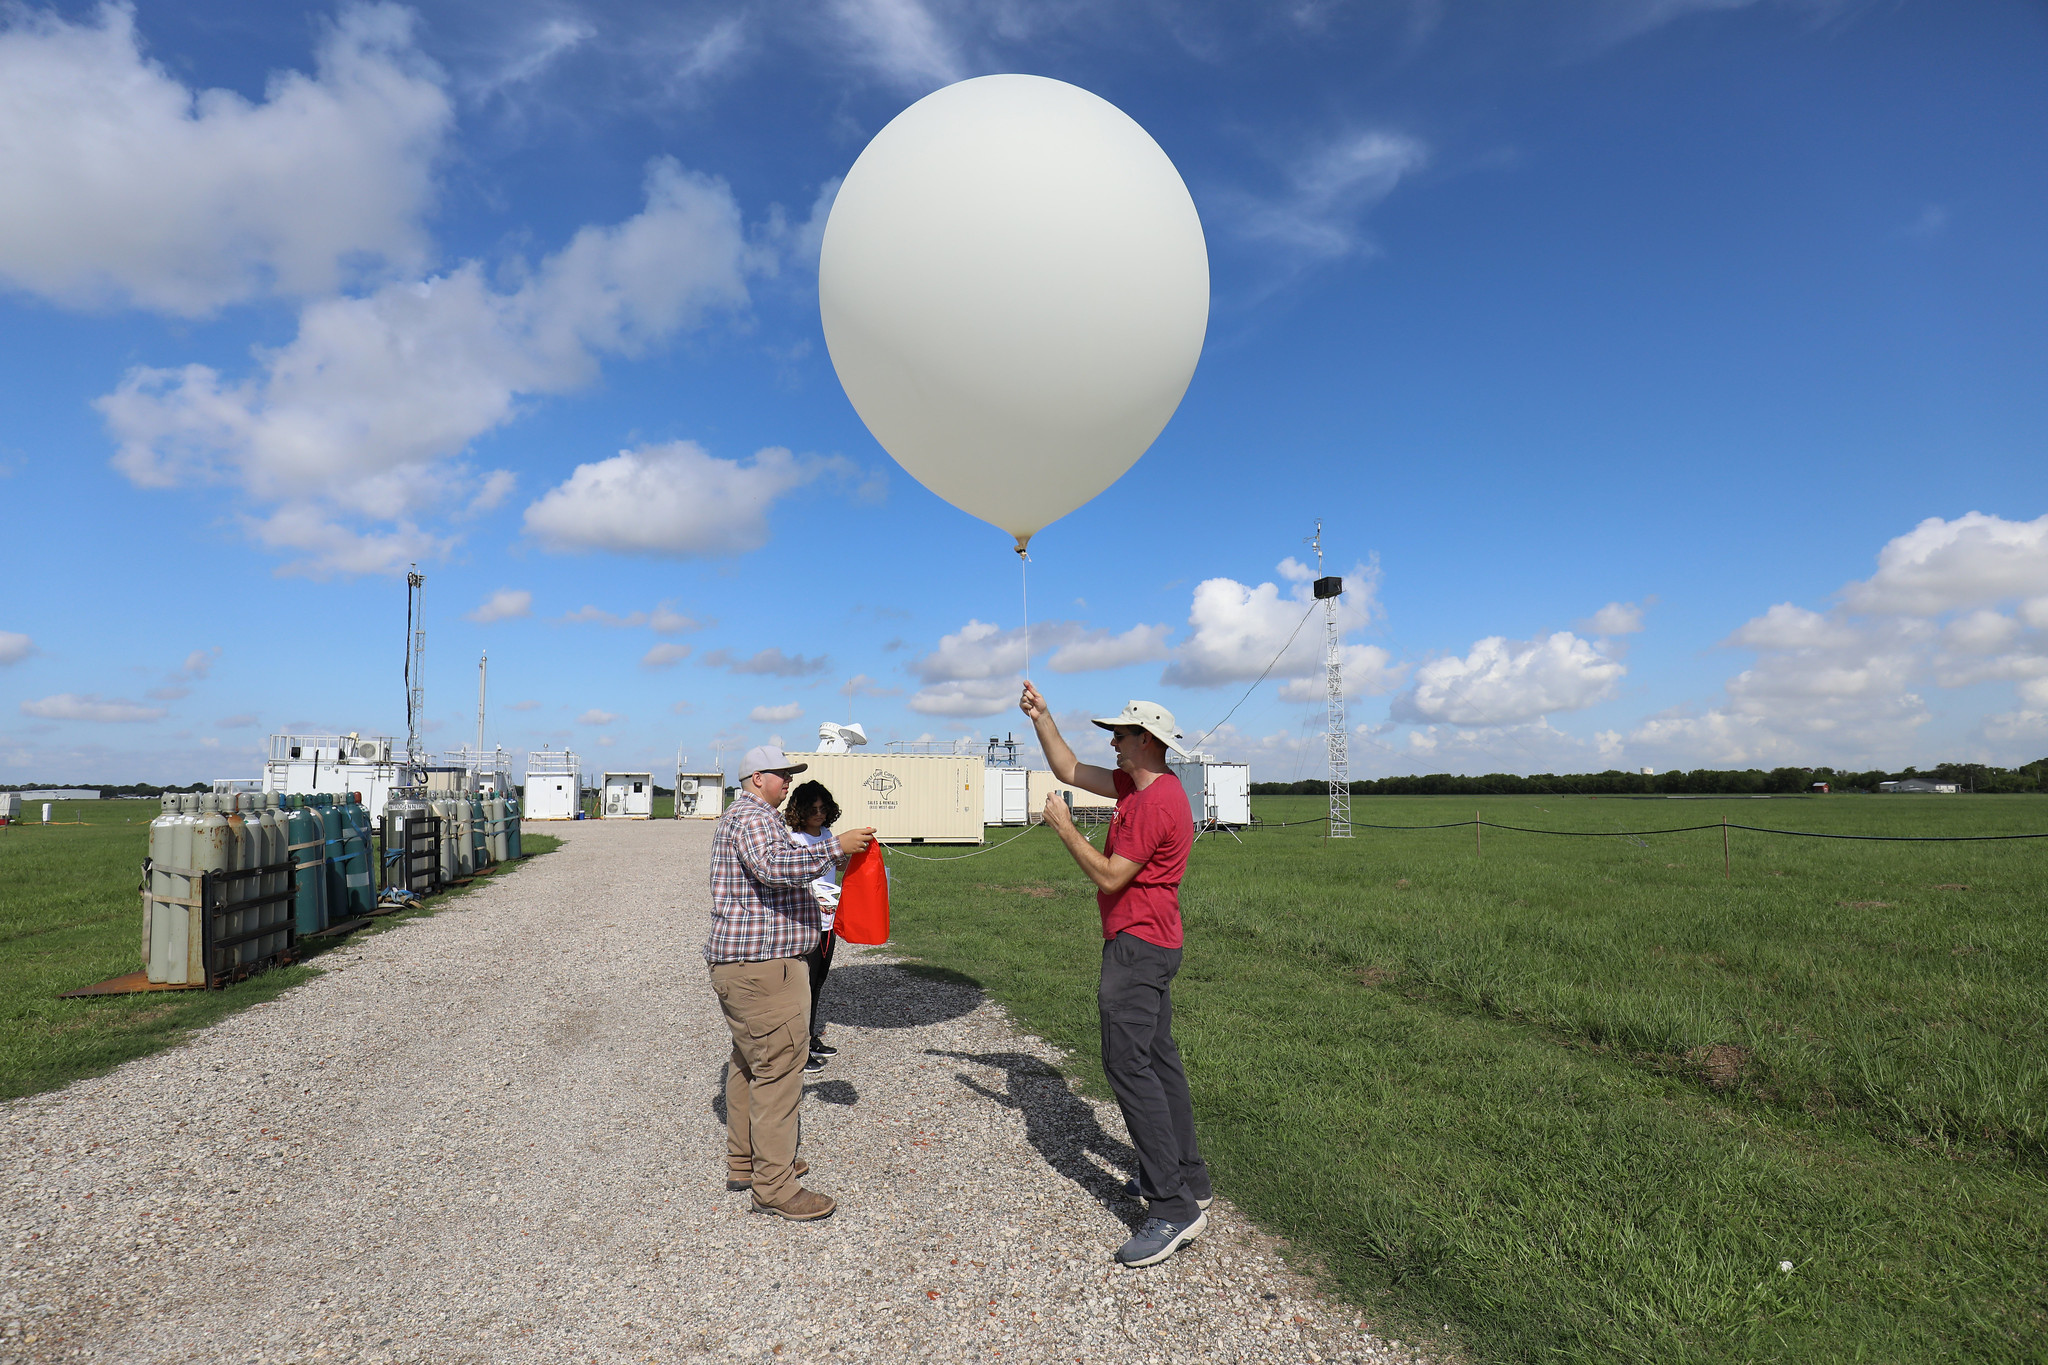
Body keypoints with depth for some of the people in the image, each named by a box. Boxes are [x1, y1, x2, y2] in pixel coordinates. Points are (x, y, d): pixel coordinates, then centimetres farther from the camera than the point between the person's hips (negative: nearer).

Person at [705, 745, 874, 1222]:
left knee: (749, 1065, 18)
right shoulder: (752, 817, -15)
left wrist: (834, 857, 23)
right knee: (778, 1070, -7)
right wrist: (836, 848, -32)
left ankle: (743, 1163, 29)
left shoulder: (743, 816, 21)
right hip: (763, 968, -12)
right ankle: (774, 1186, -2)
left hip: (741, 966, 12)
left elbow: (776, 873, 30)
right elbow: (775, 865, -35)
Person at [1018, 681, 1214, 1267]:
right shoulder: (1137, 785, 11)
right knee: (1157, 1057, 15)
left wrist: (1065, 828, -12)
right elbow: (1070, 771, 18)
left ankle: (1174, 1210, -13)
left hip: (1137, 945, -11)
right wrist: (1042, 718, 11)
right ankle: (1188, 1180, 25)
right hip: (1150, 946, 11)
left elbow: (1110, 877, -20)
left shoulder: (1155, 804, -21)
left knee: (1127, 1062, -13)